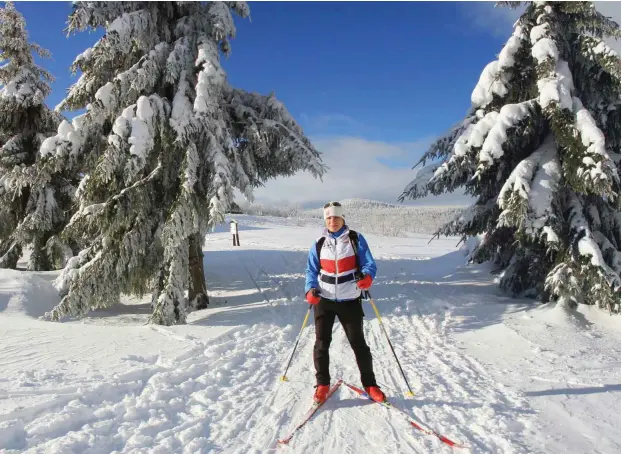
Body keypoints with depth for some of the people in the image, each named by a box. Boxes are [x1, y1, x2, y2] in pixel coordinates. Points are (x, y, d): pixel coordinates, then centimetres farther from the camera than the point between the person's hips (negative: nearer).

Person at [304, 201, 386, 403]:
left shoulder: (356, 239, -4)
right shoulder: (319, 243, 3)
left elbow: (369, 263, -7)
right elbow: (312, 270, 7)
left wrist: (367, 276, -30)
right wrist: (310, 289, -12)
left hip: (349, 300, -2)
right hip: (324, 300, 2)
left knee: (358, 343, 6)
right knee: (321, 343, 6)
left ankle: (369, 384, 22)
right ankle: (322, 384, 24)